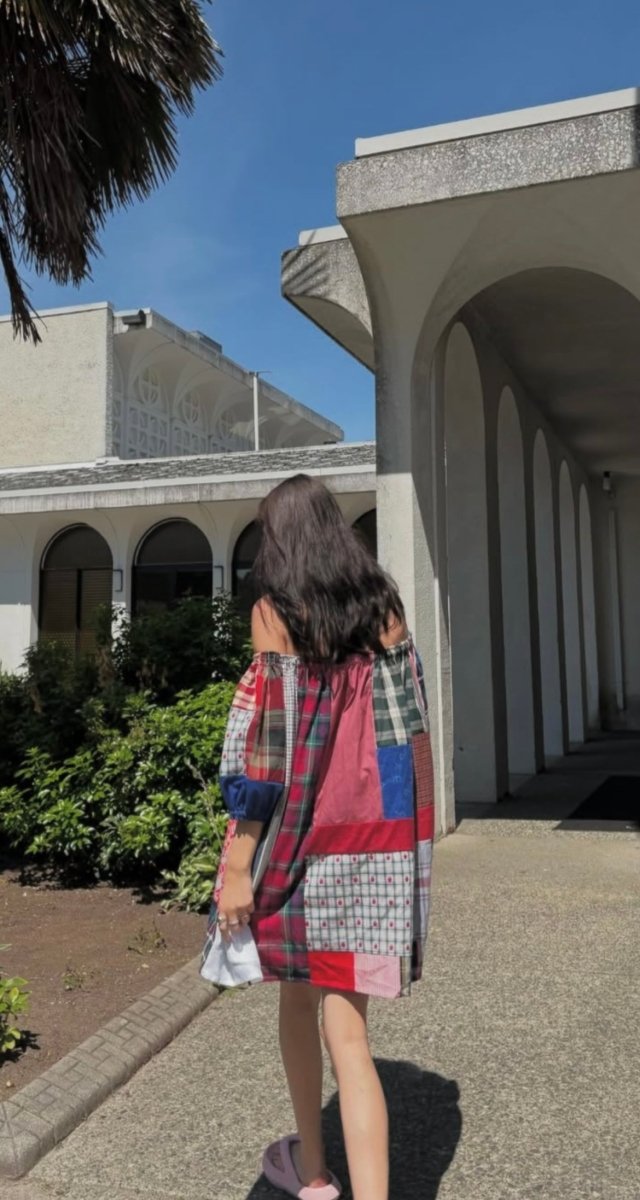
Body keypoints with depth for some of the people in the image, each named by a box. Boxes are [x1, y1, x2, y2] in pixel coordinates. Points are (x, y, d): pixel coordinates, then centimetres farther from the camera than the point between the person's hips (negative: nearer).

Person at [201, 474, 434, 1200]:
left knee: (299, 997, 21)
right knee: (347, 1029, 6)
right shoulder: (384, 607, 5)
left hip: (303, 832, -2)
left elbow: (266, 740, -14)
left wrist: (237, 866, -10)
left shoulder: (276, 611, -8)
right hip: (376, 833, 3)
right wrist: (410, 837, 18)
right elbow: (409, 725, 7)